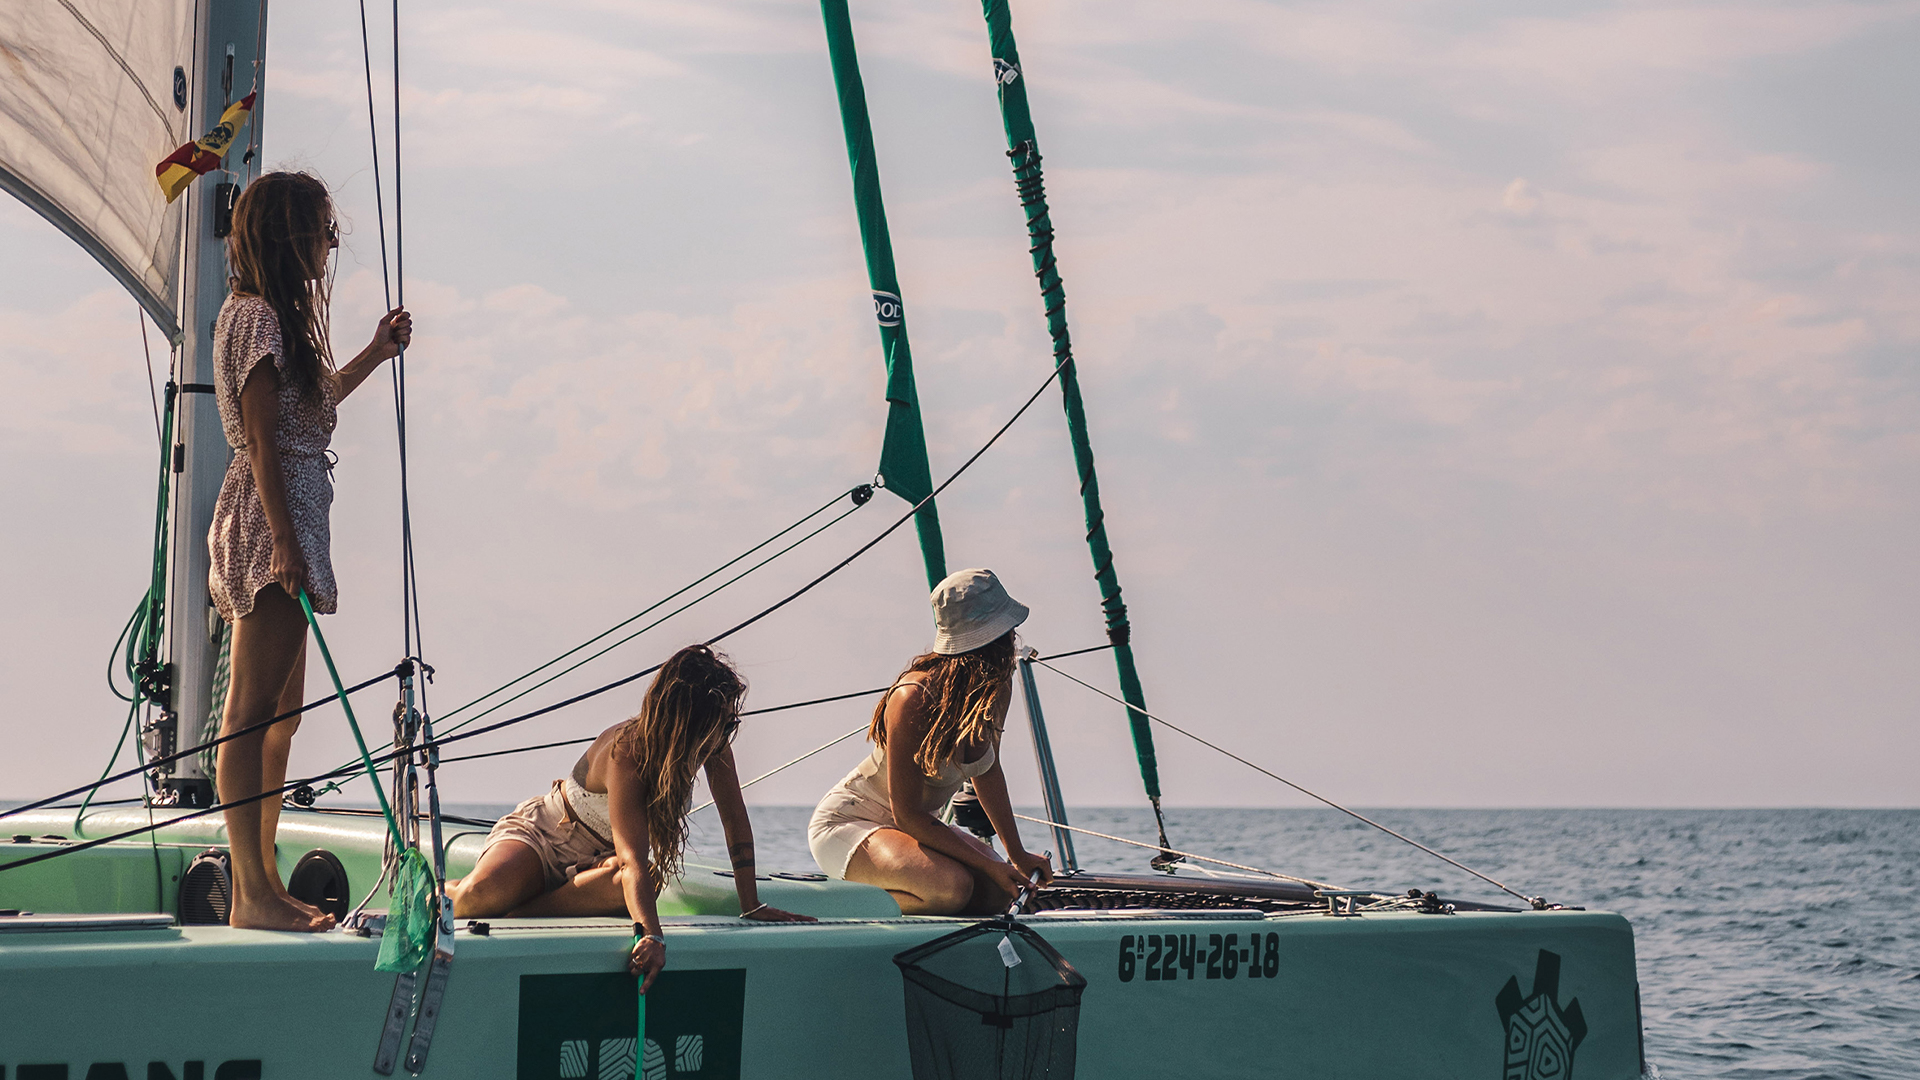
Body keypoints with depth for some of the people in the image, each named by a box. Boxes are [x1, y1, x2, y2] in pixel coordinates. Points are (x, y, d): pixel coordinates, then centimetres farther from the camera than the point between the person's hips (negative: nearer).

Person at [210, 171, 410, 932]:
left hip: (288, 522, 11)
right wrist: (285, 543, -21)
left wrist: (373, 356, 32)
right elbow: (263, 440, -17)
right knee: (252, 711, -10)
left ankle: (264, 885, 16)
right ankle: (251, 892, -9)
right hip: (270, 522, -11)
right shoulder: (256, 317, -11)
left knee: (279, 716, 11)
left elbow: (311, 406, 32)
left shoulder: (275, 315, 18)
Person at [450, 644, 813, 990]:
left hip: (595, 861, 5)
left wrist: (751, 906, -12)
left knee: (637, 884, -35)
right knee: (480, 897, -36)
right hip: (541, 832, -5)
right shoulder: (626, 754, -33)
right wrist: (651, 937, -57)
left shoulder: (714, 745, -16)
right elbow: (632, 861, -42)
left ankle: (510, 916, -23)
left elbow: (735, 819, -6)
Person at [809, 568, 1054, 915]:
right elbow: (907, 815, -24)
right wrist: (987, 864, -24)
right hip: (846, 824, -9)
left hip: (913, 827, 9)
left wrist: (1018, 854, 12)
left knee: (1000, 891, -13)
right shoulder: (914, 698, -28)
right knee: (952, 887, -33)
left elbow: (986, 772, 14)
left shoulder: (998, 688, -4)